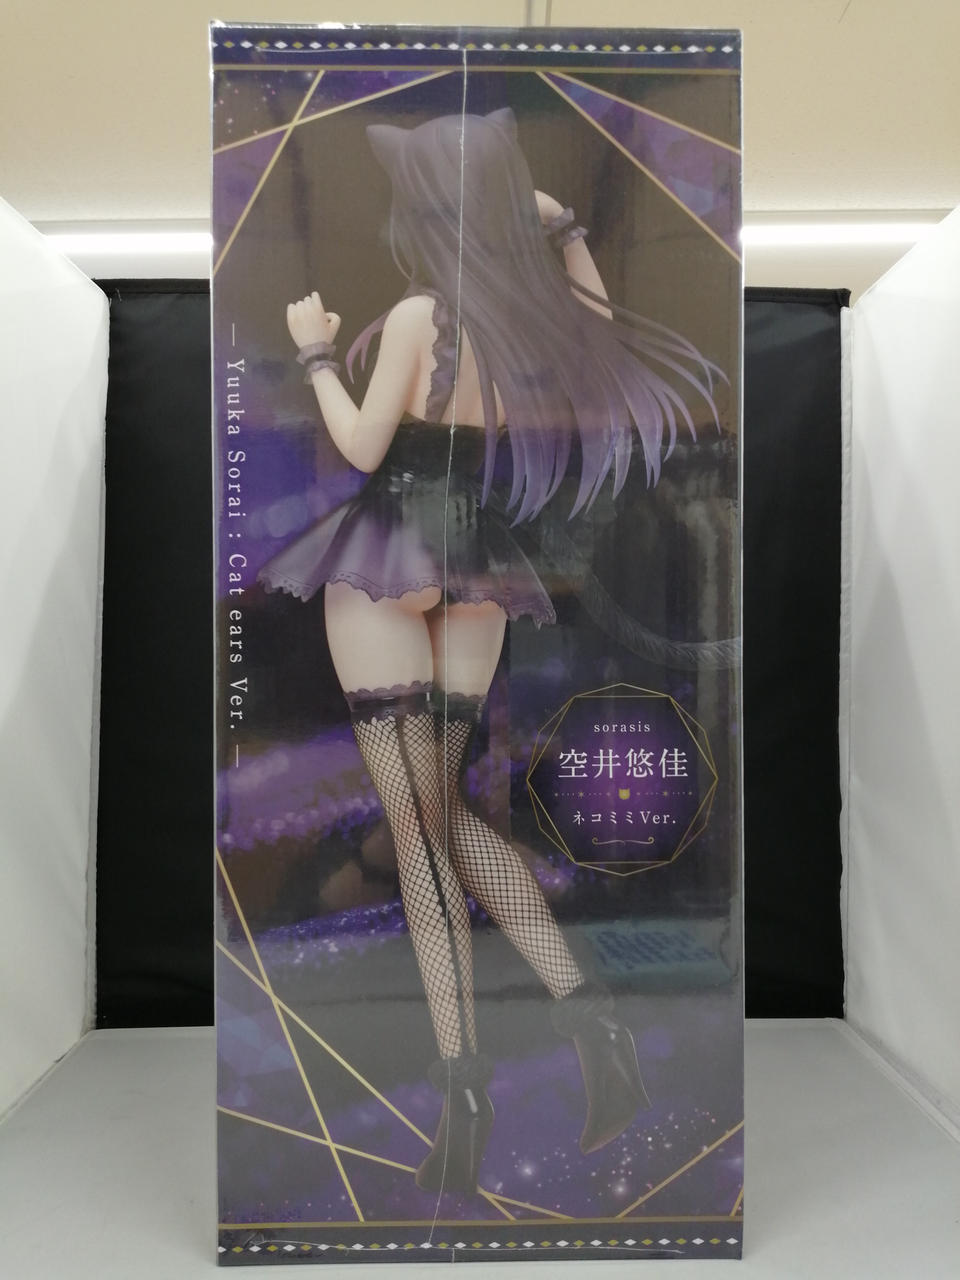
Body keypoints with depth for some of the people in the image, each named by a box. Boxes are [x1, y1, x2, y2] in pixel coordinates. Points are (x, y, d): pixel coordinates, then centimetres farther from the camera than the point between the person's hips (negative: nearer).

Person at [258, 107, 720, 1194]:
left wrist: (314, 352, 7)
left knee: (415, 826, -3)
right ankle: (582, 1006, 5)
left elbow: (363, 446, -7)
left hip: (385, 564, -5)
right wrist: (563, 229, 24)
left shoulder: (420, 314, -9)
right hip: (475, 569, 6)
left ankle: (463, 1081, -1)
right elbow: (604, 338, 27)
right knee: (450, 811, 15)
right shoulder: (530, 312, 6)